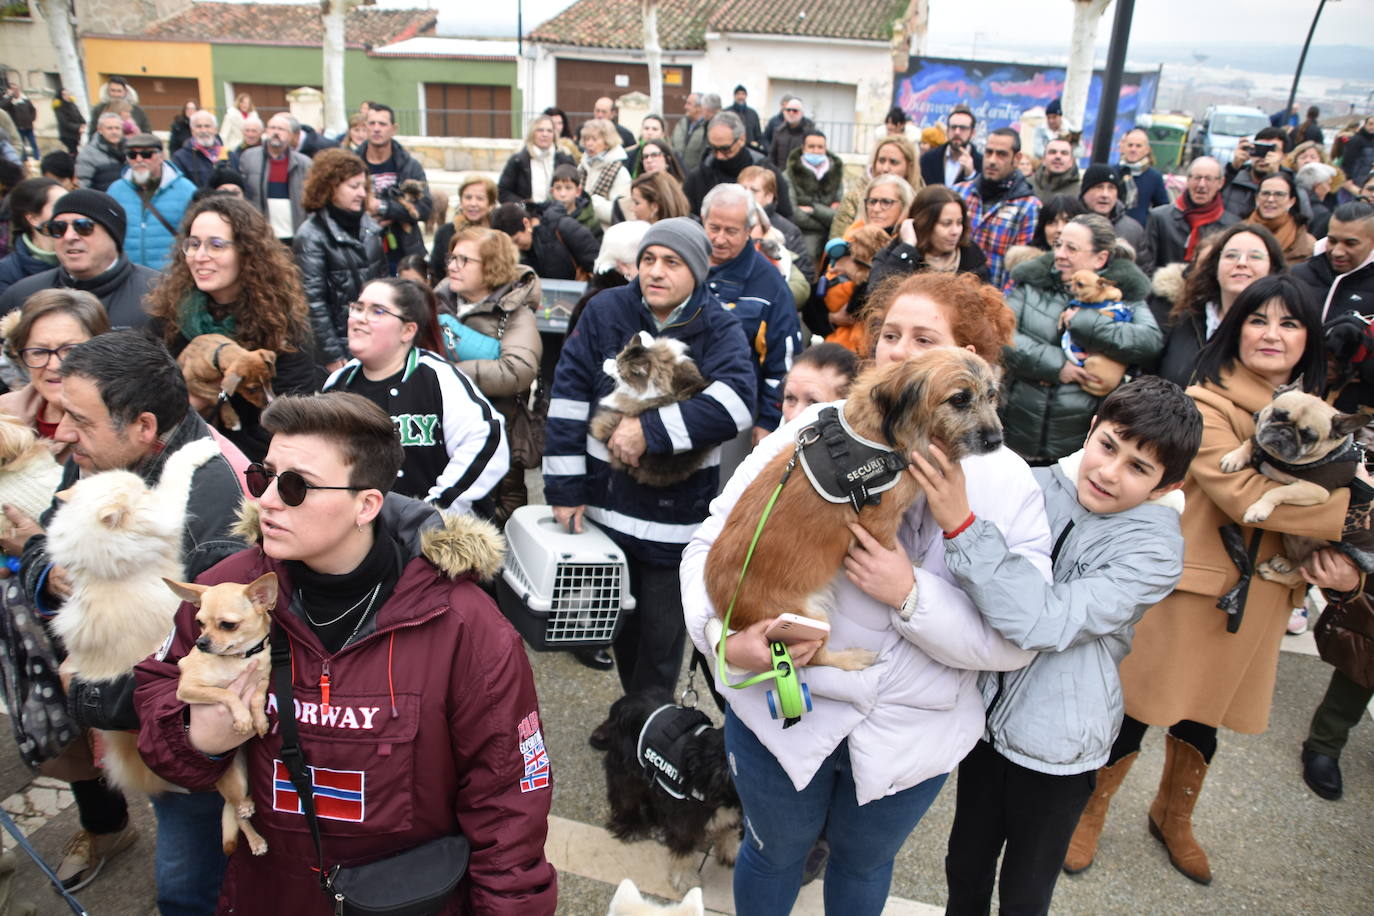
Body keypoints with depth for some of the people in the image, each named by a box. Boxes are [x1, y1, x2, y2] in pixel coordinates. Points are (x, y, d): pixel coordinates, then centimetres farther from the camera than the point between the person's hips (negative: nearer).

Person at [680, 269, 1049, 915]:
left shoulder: (1006, 483, -8)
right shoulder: (815, 431, -11)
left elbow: (1014, 643, -14)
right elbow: (712, 541, -9)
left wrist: (910, 594, -27)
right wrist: (720, 635, -25)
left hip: (910, 734, 1)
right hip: (781, 701, 0)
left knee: (863, 862, 26)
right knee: (775, 851, 23)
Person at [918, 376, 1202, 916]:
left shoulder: (1155, 548, -19)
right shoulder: (1039, 487, -8)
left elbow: (1048, 622, -34)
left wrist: (961, 524, -40)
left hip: (1055, 744, -3)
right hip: (987, 711, 4)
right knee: (966, 871, 22)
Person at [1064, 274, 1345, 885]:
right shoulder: (1207, 404, -13)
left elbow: (1341, 486, 13)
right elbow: (1245, 495, -22)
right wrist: (1354, 511, -20)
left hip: (1257, 595, 6)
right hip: (1189, 583, -6)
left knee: (1203, 715, 21)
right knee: (1138, 710, 4)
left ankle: (1173, 818, 45)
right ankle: (1087, 815, 28)